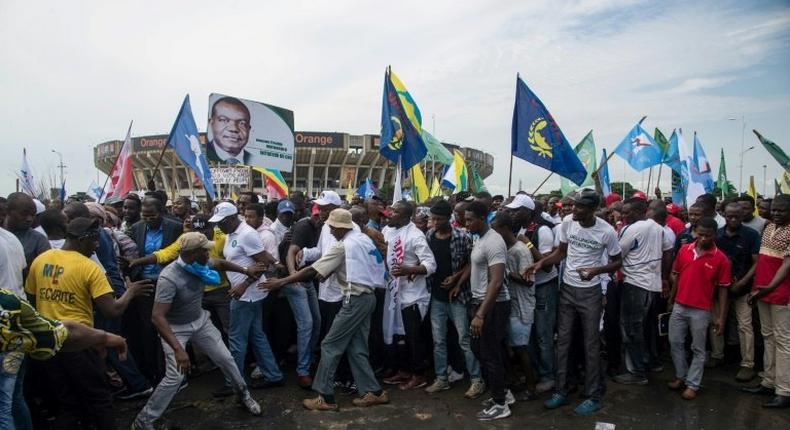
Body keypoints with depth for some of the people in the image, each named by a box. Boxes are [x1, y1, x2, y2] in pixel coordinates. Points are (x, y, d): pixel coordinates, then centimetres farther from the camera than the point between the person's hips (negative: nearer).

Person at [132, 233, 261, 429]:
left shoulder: (201, 265, -14)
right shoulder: (169, 278, -33)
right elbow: (157, 317, -37)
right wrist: (178, 349, -44)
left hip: (200, 321, 6)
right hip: (175, 328, -6)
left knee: (225, 358, 8)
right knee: (175, 377, -15)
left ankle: (243, 394, 32)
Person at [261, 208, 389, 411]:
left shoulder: (342, 246, -13)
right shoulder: (364, 238, 11)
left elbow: (312, 271, -14)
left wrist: (281, 282, -9)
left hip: (355, 300, -9)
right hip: (368, 297, 9)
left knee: (330, 346, -1)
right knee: (356, 348, 13)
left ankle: (325, 397, 5)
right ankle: (374, 392, 16)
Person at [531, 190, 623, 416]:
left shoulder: (607, 232, -17)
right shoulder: (567, 222, -8)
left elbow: (617, 263, -5)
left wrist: (596, 270, -23)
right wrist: (541, 263, -10)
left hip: (590, 292, -4)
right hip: (567, 288, 4)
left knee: (591, 344, 5)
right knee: (563, 341, 9)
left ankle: (593, 396, 19)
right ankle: (560, 391, 22)